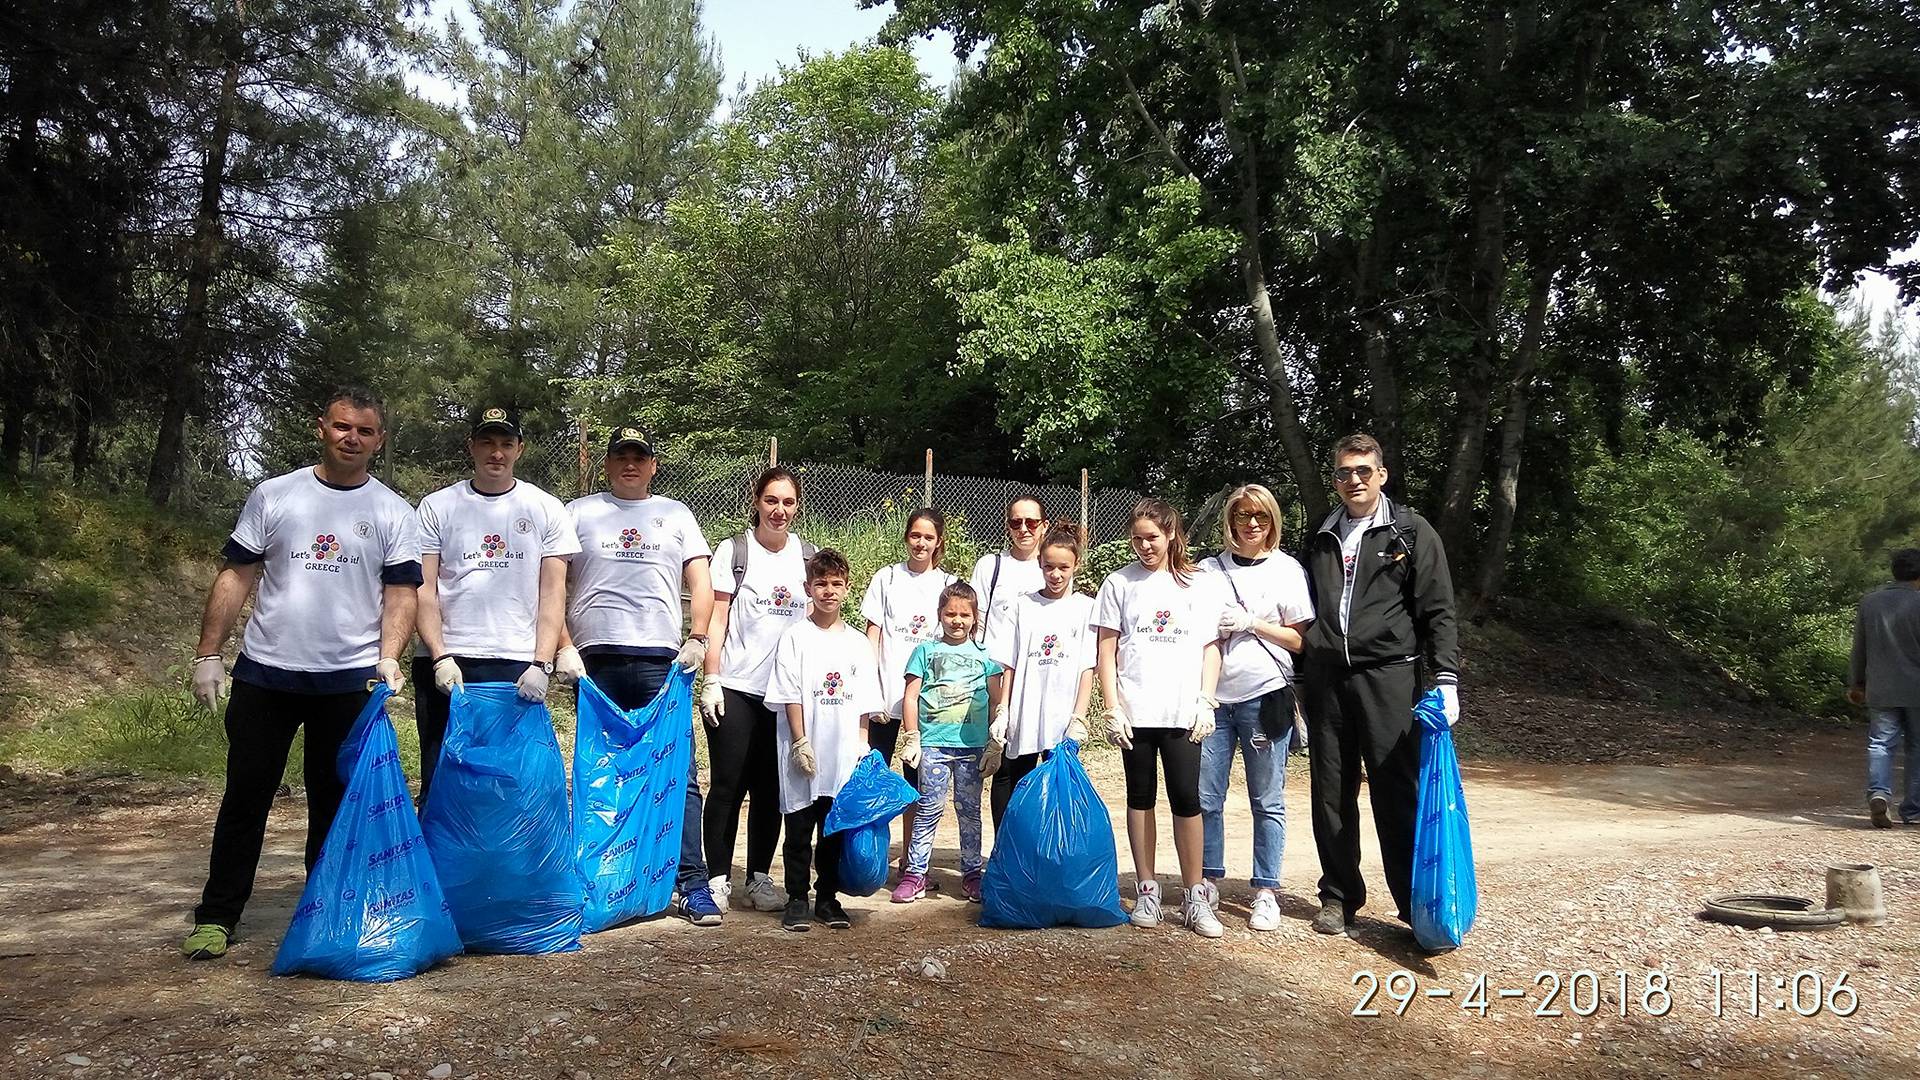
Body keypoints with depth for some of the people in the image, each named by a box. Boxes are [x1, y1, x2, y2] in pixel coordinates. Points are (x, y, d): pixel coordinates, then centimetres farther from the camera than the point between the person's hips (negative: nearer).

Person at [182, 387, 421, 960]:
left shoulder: (393, 513, 4)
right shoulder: (273, 496, 5)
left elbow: (400, 592, 0)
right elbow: (235, 577, 5)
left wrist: (388, 658, -14)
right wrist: (208, 653, -1)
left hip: (349, 682, 0)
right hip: (265, 675, 0)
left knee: (335, 803, 9)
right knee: (245, 796, 7)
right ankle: (216, 917, 19)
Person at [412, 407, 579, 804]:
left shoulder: (546, 510, 8)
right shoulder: (437, 507, 8)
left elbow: (553, 594, 3)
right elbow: (423, 589, 4)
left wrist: (541, 664, -8)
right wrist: (440, 658, -9)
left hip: (520, 666, 0)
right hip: (447, 667, 1)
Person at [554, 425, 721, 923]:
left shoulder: (674, 514, 16)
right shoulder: (578, 513, 14)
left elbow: (701, 581, 11)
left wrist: (697, 639, -4)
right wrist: (563, 647, -4)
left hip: (660, 660, 0)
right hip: (595, 662, 0)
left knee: (679, 775, -5)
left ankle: (692, 885, -1)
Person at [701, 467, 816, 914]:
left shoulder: (806, 555, 8)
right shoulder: (734, 550, -2)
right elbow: (715, 619, -3)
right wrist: (710, 681, -9)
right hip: (735, 688, -3)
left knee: (770, 789, 9)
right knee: (728, 785, 1)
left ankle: (760, 879, 19)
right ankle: (718, 879, 11)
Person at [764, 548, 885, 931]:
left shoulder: (858, 642, 10)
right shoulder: (796, 637, 1)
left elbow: (864, 702, 11)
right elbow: (790, 695, -4)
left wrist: (862, 746, 4)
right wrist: (801, 742, -11)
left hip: (845, 755, 3)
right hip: (805, 754, -3)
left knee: (835, 828, 9)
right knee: (800, 828, 3)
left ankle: (827, 897, 20)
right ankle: (797, 900, 13)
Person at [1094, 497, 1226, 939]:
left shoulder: (1199, 585, 7)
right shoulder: (1120, 582, 5)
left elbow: (1212, 649, 8)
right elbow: (1106, 650, 4)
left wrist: (1206, 703, -1)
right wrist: (1112, 707, -3)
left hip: (1183, 712, 0)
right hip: (1135, 711, 0)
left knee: (1186, 798, -3)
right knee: (1141, 796, 7)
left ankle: (1194, 895, 8)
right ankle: (1146, 890, 16)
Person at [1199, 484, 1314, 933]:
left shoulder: (1287, 569, 4)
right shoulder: (1209, 569, 10)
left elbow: (1300, 640, 2)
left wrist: (1250, 623, -9)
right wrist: (1213, 628, -5)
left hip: (1264, 696, -2)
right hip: (1213, 695, 2)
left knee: (1267, 801, 3)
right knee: (1205, 797, 2)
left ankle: (1266, 892, 11)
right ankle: (1210, 882, 17)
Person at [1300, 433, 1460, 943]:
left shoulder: (1412, 533, 4)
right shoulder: (1321, 539, 16)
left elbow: (1437, 611, 0)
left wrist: (1445, 677, -10)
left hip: (1387, 676, -4)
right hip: (1326, 680, 4)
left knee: (1398, 794, -3)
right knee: (1331, 794, 8)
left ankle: (1416, 904, 7)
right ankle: (1339, 896, 20)